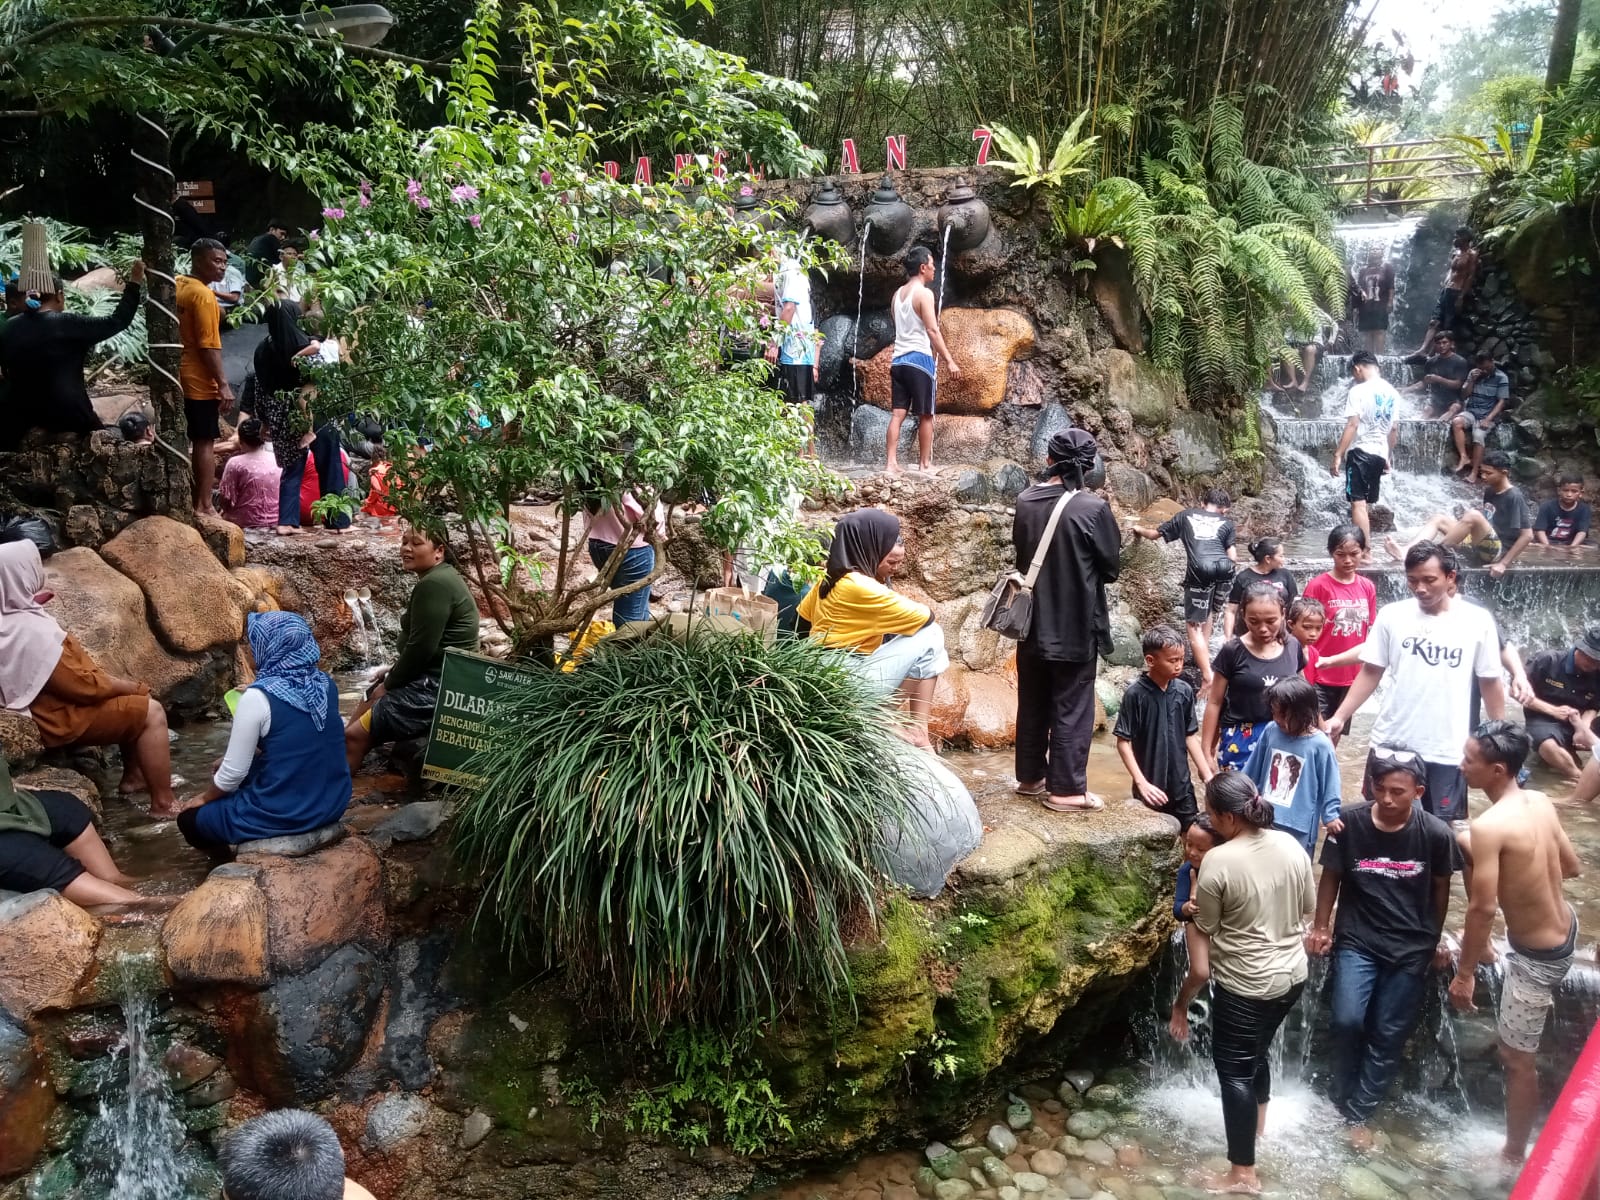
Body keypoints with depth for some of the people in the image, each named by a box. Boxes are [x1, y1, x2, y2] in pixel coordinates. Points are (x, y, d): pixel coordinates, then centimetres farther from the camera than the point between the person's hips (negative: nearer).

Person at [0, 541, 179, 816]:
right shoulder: (31, 633, -31)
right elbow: (85, 686, -25)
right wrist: (130, 686, -12)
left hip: (49, 701, 11)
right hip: (60, 719, -11)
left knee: (136, 700, 19)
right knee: (151, 713, -11)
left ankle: (133, 776, 26)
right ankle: (164, 804, -7)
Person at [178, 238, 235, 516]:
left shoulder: (177, 286, 11)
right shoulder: (204, 295, -15)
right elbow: (209, 346, -20)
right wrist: (223, 384, -18)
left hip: (178, 377, 9)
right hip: (200, 382, -9)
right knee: (205, 442, -3)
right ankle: (204, 506, -2)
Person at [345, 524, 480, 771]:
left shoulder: (434, 584, -20)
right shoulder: (438, 578, 14)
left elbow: (422, 647, -22)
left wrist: (389, 684, -9)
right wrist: (395, 671, 13)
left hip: (437, 687, -11)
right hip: (432, 677, 11)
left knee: (354, 736, -12)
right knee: (350, 729, 21)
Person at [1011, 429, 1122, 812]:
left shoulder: (1025, 502, -2)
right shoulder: (1093, 508, -16)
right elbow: (1112, 566, -5)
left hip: (1033, 620, 5)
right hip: (1076, 623, -5)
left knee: (1032, 702, 15)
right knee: (1071, 708, 3)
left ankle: (1030, 776, 25)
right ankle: (1065, 789, 7)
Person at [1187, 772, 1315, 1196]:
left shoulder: (1218, 861, -24)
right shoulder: (1290, 845, -6)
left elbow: (1206, 927, -11)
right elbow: (1309, 905, 8)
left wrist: (1194, 906, 8)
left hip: (1244, 984, -7)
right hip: (1292, 975, 7)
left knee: (1234, 1068, 7)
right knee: (1259, 1046, 29)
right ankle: (1258, 1118, 51)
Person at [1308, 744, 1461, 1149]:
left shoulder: (1436, 834, -14)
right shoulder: (1348, 823, -15)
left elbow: (1440, 890, 3)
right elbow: (1331, 877, 0)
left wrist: (1433, 940, 13)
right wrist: (1321, 926, 4)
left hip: (1410, 949, 1)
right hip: (1357, 939, 0)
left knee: (1389, 1036, 4)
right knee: (1346, 1021, -14)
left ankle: (1357, 1114, 19)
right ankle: (1343, 1097, 12)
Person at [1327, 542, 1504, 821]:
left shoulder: (1478, 621, -4)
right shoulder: (1391, 615, -3)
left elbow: (1490, 682, 3)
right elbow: (1371, 672, 2)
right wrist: (1340, 717, -6)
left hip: (1446, 751, -1)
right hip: (1390, 743, 1)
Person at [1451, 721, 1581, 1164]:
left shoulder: (1489, 826, -30)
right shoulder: (1542, 803, -6)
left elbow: (1483, 908, -28)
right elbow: (1572, 867, 8)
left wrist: (1464, 973, -17)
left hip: (1538, 956, -8)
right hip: (1565, 925, 8)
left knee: (1516, 1058, 9)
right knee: (1465, 843, 19)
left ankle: (1513, 1156, 25)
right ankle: (1483, 948, 35)